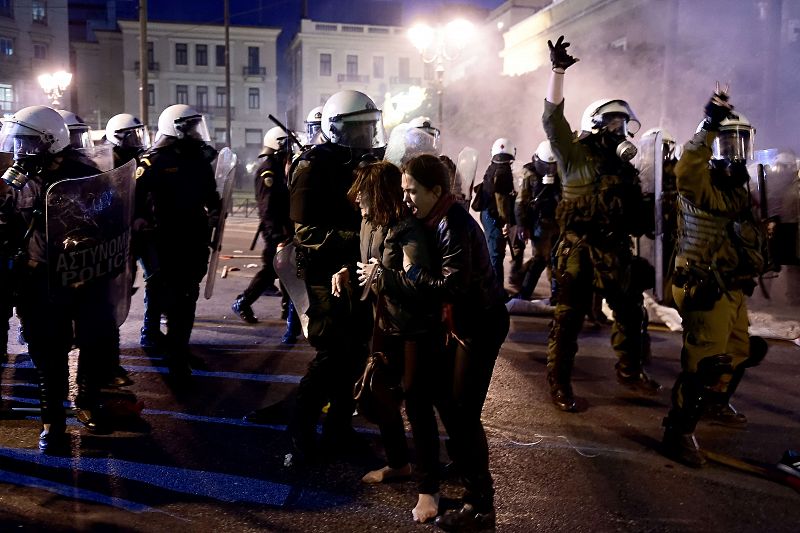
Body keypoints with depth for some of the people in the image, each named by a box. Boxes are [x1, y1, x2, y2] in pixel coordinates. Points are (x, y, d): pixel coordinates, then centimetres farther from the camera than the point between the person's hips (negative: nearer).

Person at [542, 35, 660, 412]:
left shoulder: (622, 166, 16)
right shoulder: (576, 155, -3)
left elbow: (634, 212, 21)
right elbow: (553, 119, -16)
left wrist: (634, 255, 17)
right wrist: (558, 71, -25)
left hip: (615, 251, 7)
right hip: (579, 249, -7)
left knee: (630, 313, 15)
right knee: (569, 317, 0)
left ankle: (629, 371, 34)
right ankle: (559, 381, 11)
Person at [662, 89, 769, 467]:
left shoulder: (739, 190, 16)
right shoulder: (702, 183, -14)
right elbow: (684, 173, -40)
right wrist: (708, 128, -42)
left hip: (732, 289, 10)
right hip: (705, 290, -10)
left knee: (738, 354, 23)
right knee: (704, 364, -12)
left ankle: (717, 402, 47)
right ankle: (678, 434, -2)